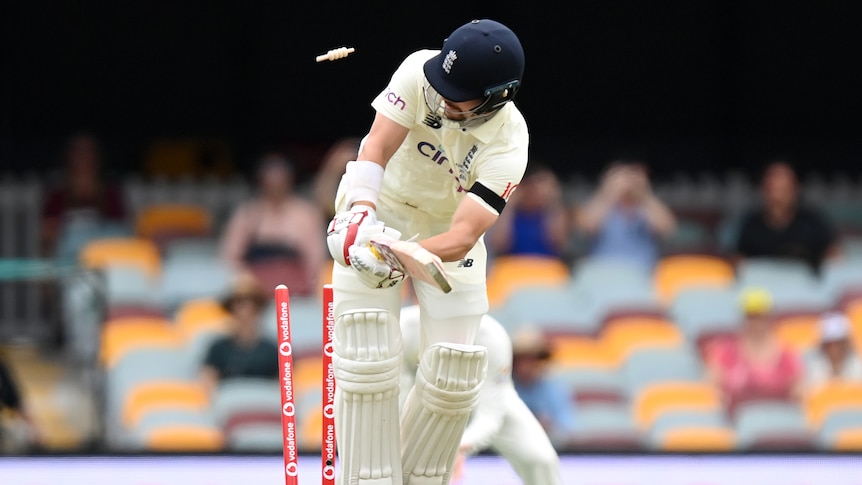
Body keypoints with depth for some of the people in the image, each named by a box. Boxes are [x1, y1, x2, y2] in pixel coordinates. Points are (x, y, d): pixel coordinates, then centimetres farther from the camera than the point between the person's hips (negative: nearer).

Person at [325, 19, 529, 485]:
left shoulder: (507, 144, -28)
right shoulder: (420, 71, -27)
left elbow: (464, 236, -35)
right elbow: (375, 150, -31)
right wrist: (360, 217, -49)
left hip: (446, 233, 0)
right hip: (377, 214, 0)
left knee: (453, 371, -6)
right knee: (369, 358, -14)